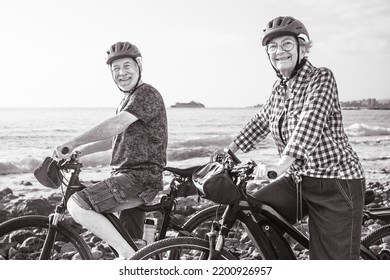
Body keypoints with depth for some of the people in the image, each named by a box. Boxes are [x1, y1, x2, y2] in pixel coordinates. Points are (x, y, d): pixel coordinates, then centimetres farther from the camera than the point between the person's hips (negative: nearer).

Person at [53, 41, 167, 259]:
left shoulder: (147, 94, -11)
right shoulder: (128, 100, 23)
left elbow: (116, 125, -26)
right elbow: (113, 139, 25)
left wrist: (72, 143, -27)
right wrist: (75, 152, 16)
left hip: (140, 177, -10)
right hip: (130, 176, 10)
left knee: (77, 205, -20)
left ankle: (128, 256, -15)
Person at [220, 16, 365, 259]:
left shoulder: (321, 78, -13)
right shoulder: (279, 88, 8)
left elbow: (311, 122, -29)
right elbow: (261, 122, 22)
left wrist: (281, 164, -41)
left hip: (336, 184, -7)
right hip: (297, 180, 7)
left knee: (334, 265, -5)